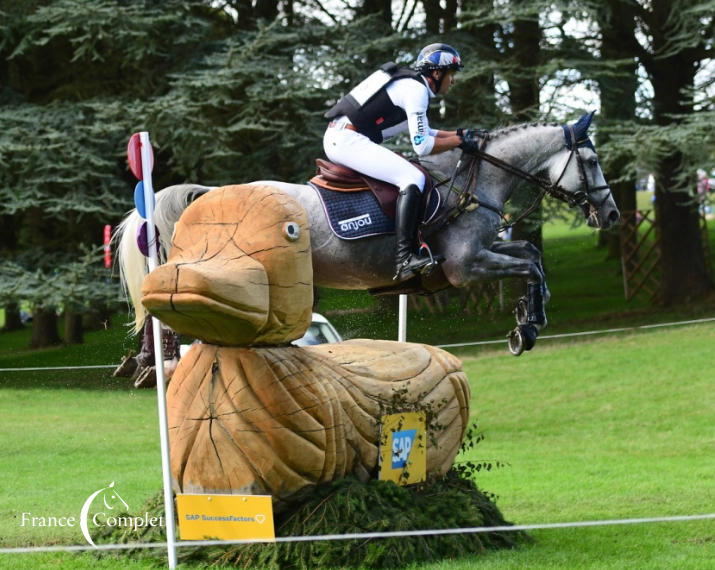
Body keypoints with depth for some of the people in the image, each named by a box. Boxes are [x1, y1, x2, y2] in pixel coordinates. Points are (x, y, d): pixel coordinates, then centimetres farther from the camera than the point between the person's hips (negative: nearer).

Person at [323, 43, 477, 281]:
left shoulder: (409, 83, 20)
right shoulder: (416, 90, -10)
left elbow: (423, 132, 29)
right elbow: (422, 146, -14)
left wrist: (460, 133, 20)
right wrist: (458, 141, -2)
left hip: (335, 138, 11)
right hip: (349, 140, -11)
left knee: (404, 172, 28)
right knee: (413, 178, -19)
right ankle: (404, 259, -30)